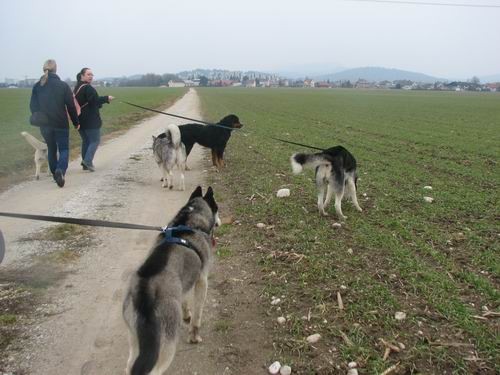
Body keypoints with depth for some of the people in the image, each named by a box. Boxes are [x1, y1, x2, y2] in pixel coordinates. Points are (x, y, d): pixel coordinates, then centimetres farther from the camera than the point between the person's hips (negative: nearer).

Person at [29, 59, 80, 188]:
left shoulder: (37, 86, 2)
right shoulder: (63, 85, -7)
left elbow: (33, 106, 7)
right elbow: (71, 106, -6)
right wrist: (76, 122, 3)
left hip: (45, 125, 3)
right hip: (61, 124, -3)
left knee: (51, 149, 18)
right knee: (64, 149, 2)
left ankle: (55, 174, 23)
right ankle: (60, 170, -24)